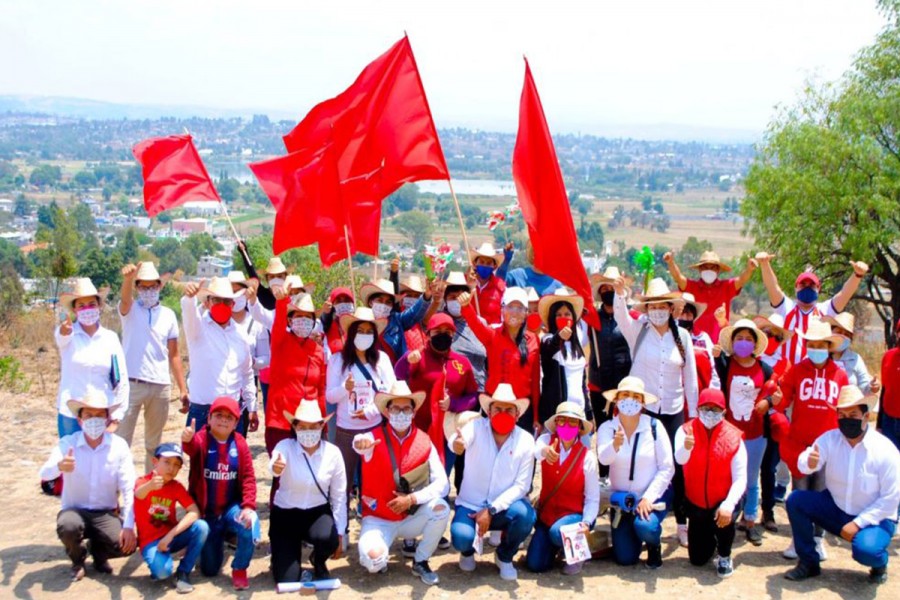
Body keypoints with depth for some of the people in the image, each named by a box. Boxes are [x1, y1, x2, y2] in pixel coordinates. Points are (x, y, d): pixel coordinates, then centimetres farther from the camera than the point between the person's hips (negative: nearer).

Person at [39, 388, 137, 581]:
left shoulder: (118, 445, -10)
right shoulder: (67, 443, -11)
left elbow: (129, 489, -12)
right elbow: (44, 473, -29)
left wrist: (128, 526, -22)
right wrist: (59, 466, -53)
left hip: (106, 513, 1)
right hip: (74, 510, -1)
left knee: (127, 545, -25)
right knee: (67, 527, -35)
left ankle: (98, 551, 14)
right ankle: (77, 560, 2)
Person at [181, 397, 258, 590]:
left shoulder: (240, 443, -3)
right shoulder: (201, 439, -11)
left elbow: (248, 477, -5)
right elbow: (192, 448, -37)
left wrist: (248, 505, -20)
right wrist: (187, 441, -62)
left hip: (231, 507, 1)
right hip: (205, 511, -1)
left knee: (250, 524, -33)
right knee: (209, 570, 4)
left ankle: (239, 568, -6)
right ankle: (217, 542, 40)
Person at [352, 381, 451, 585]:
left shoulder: (424, 443, -5)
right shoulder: (374, 438, -12)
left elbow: (442, 484, -11)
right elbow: (359, 444, -38)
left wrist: (412, 499, -25)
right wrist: (361, 444, -63)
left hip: (411, 517, 3)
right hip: (378, 519, -2)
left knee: (441, 507, -26)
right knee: (373, 560, -30)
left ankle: (420, 562, -3)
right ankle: (378, 560, 11)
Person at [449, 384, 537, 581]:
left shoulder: (525, 440, -8)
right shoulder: (477, 427, -12)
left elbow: (521, 485, -11)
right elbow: (461, 440, -36)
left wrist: (491, 510, -21)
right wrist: (457, 443, -62)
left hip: (503, 507, 1)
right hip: (470, 505, -1)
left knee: (524, 514, -31)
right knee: (461, 537, -30)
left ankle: (505, 557, 3)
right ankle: (468, 551, 13)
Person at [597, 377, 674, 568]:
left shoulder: (654, 426, -11)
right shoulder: (607, 428, -8)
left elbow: (667, 468, -10)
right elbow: (603, 458, -27)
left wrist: (648, 497, -20)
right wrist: (615, 444, -49)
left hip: (652, 495, -2)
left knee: (644, 527, -32)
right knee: (625, 558, -1)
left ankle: (654, 545, 4)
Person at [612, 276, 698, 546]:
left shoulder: (682, 336, 3)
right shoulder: (637, 330, 0)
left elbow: (690, 377, 7)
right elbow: (621, 316, -22)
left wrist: (694, 413, 7)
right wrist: (619, 293, -41)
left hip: (673, 411, 1)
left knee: (677, 468, 1)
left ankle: (682, 524, 13)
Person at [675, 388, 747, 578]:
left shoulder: (733, 438, -14)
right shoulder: (686, 430, -13)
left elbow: (740, 479, -19)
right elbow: (680, 459, -33)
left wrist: (728, 504, -35)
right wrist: (686, 447, -57)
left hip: (722, 501, -1)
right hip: (696, 503, 2)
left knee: (724, 519, -35)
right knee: (698, 560, 5)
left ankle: (724, 555, -1)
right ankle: (711, 537, 42)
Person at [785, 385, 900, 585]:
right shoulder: (829, 439, -9)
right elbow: (803, 462, -24)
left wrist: (858, 523, -22)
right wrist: (809, 463, -50)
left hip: (874, 518, -4)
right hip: (835, 508, 4)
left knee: (865, 550, -34)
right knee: (795, 500, -17)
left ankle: (880, 562, 8)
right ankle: (808, 562, 0)